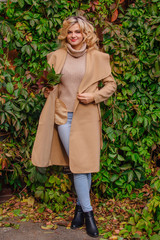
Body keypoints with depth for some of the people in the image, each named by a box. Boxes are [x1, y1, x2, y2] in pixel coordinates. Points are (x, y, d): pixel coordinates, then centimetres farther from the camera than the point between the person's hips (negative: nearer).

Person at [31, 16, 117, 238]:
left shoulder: (98, 57, 2)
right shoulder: (56, 56, 7)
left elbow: (111, 85, 7)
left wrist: (94, 96, -9)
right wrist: (47, 89, -3)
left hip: (87, 117, 0)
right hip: (64, 115, 0)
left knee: (85, 164, 3)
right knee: (77, 164, -4)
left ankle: (80, 207, 22)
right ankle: (87, 212, 5)